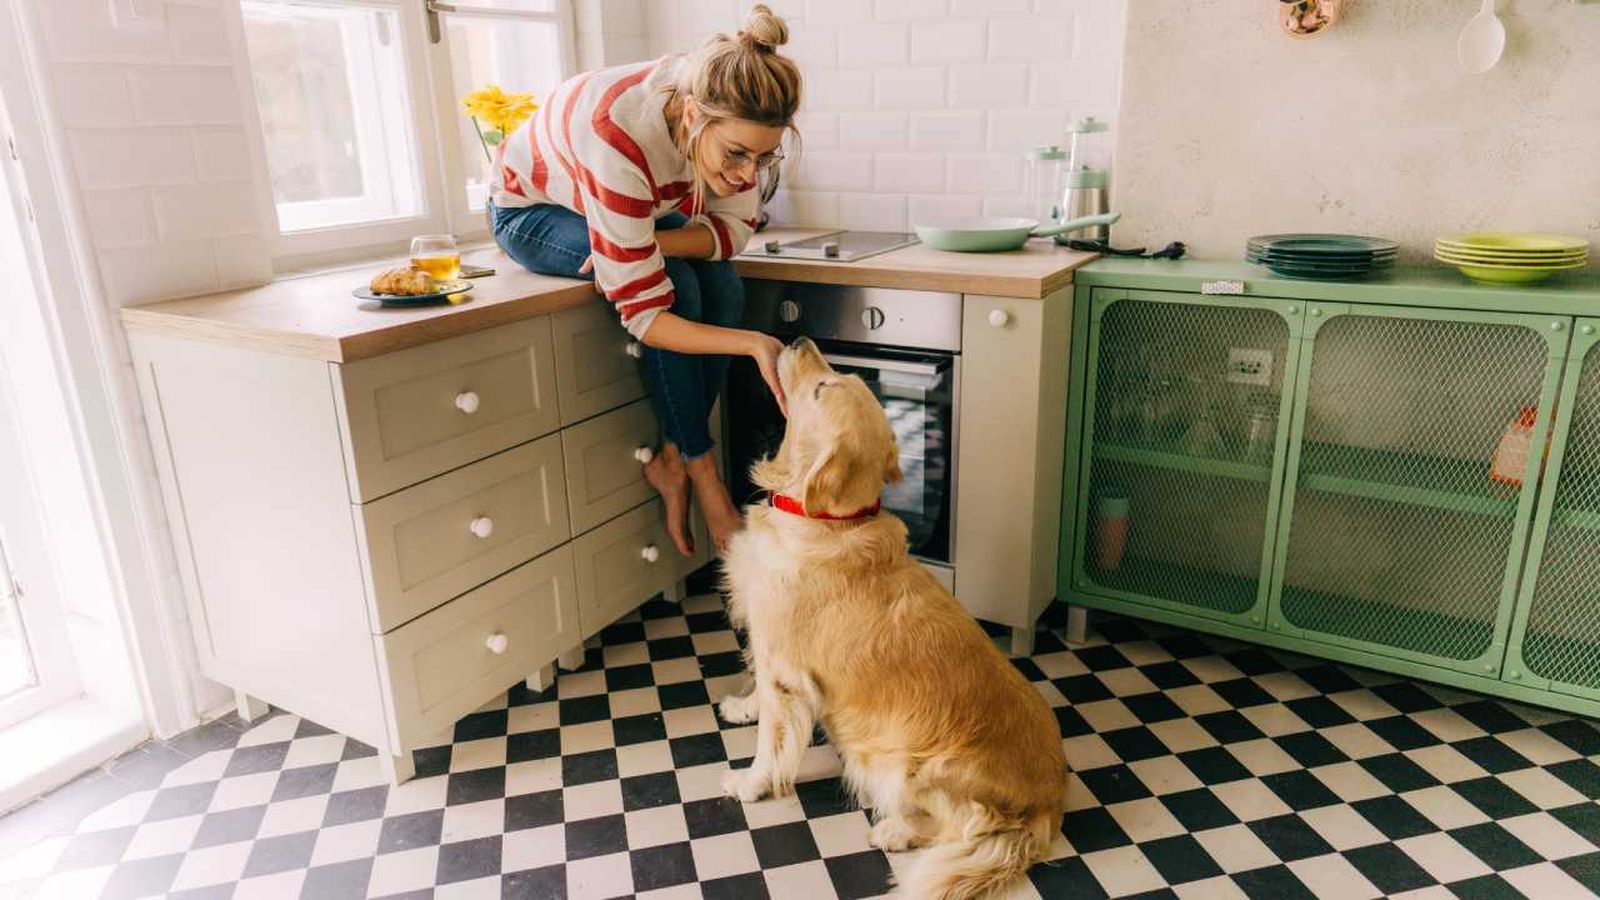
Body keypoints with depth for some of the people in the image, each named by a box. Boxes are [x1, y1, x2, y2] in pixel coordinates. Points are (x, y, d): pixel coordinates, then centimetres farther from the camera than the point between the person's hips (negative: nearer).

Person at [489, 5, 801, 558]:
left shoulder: (726, 117, -26)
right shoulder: (622, 137, -43)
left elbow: (734, 228, -15)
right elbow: (643, 316, -39)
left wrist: (648, 242, -32)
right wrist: (754, 344, -49)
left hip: (638, 208, 6)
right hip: (532, 208, -5)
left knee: (724, 286, -19)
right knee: (676, 288, -28)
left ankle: (670, 460, -6)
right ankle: (701, 471, -13)